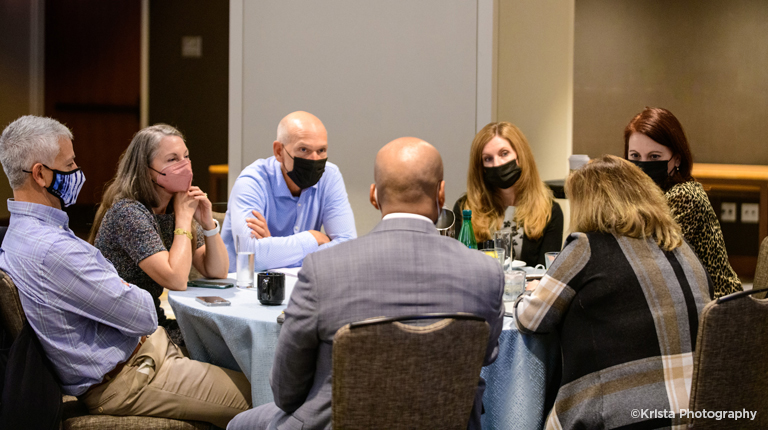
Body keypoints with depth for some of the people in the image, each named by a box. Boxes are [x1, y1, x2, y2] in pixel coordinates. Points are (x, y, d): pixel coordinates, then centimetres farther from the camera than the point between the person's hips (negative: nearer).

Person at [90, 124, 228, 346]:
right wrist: (184, 217, -18)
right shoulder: (128, 212, -18)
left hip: (153, 323, 7)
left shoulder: (172, 209, 6)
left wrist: (208, 222, -9)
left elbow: (217, 272, 6)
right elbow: (176, 280, -26)